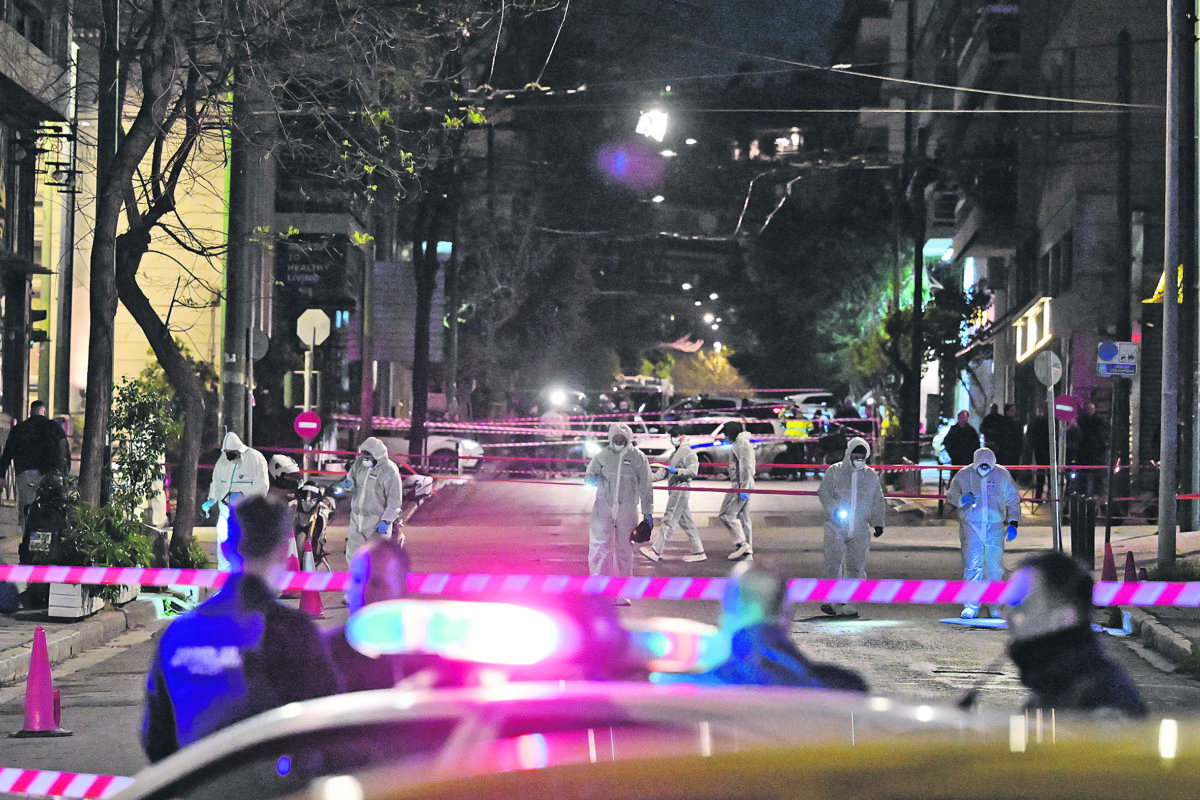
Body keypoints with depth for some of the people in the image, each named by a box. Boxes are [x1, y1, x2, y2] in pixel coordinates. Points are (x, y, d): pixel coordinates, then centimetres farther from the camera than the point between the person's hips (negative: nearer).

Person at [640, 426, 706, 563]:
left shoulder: (688, 453, -9)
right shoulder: (675, 453, 22)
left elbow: (693, 471, -18)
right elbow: (665, 471, 22)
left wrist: (676, 471, -26)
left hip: (680, 490, -10)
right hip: (675, 491, 10)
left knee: (669, 521, -9)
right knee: (686, 522, 11)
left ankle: (656, 551, -10)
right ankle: (698, 551, 14)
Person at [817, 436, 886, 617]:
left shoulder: (871, 476, 14)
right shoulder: (834, 471, 5)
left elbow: (877, 501, 18)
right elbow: (824, 492, -2)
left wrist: (878, 523, 8)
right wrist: (834, 509, -17)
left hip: (860, 528, 3)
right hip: (836, 526, -3)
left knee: (855, 565, 0)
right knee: (833, 561, -12)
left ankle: (846, 602, 6)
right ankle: (831, 598, -3)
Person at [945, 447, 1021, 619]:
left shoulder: (1002, 475, 5)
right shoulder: (964, 475, 3)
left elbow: (1013, 501, 10)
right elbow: (950, 495, 7)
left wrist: (1013, 524, -1)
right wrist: (962, 499, -17)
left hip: (995, 527, 1)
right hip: (971, 526, -1)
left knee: (994, 568, 1)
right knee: (972, 566, -11)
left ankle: (994, 607, 15)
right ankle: (971, 607, -7)